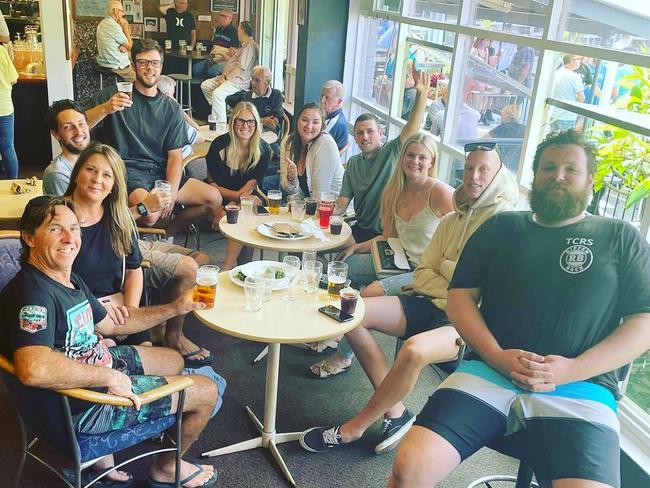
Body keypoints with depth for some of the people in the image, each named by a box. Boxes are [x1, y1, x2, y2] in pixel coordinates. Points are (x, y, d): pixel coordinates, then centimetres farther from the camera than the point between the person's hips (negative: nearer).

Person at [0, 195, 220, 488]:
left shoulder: (69, 280, 3)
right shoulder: (34, 293, -31)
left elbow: (110, 324, 15)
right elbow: (33, 369, -48)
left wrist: (175, 308, 10)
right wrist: (109, 377, -36)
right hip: (81, 406, -10)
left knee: (173, 360, 31)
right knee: (207, 391, 0)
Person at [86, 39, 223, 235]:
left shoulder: (171, 108, 11)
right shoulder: (114, 95, 2)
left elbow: (175, 155, 5)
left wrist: (172, 192, -11)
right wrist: (105, 109, -28)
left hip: (161, 171, 5)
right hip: (126, 169, -5)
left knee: (213, 198, -8)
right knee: (149, 214, -34)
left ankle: (166, 234, 12)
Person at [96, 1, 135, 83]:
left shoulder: (102, 24, 9)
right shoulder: (114, 26, -21)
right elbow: (130, 47, -14)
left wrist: (124, 46, -7)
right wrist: (125, 28, -6)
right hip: (117, 67, -10)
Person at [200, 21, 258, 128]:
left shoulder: (250, 46, -14)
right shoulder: (244, 45, 21)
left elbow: (240, 67, -21)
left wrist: (226, 78, -17)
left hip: (239, 81, -11)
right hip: (230, 77, 11)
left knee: (217, 93, -33)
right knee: (205, 85, 8)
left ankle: (221, 123, -30)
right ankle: (217, 110, 10)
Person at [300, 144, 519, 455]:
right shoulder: (451, 220, 16)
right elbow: (423, 274, 11)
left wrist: (445, 266, -7)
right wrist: (454, 293, -8)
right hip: (433, 304, 7)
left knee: (415, 349, -37)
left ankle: (354, 428, -14)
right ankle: (395, 414, -6)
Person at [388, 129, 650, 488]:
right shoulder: (501, 228, 17)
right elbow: (460, 297, 11)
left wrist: (572, 370, -9)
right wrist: (497, 356, -6)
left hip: (581, 388, 0)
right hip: (490, 372, 1)